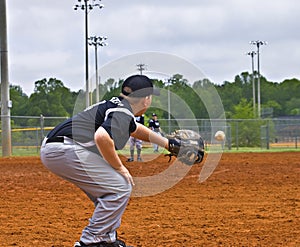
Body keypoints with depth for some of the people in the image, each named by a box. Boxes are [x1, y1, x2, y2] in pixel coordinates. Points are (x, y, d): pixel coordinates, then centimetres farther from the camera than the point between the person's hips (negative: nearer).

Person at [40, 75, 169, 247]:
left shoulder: (117, 104, 21)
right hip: (66, 149, -11)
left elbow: (136, 129, 41)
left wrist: (167, 143, 44)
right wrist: (119, 167, -14)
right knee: (121, 187, -7)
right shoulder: (123, 113, -10)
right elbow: (102, 136, -28)